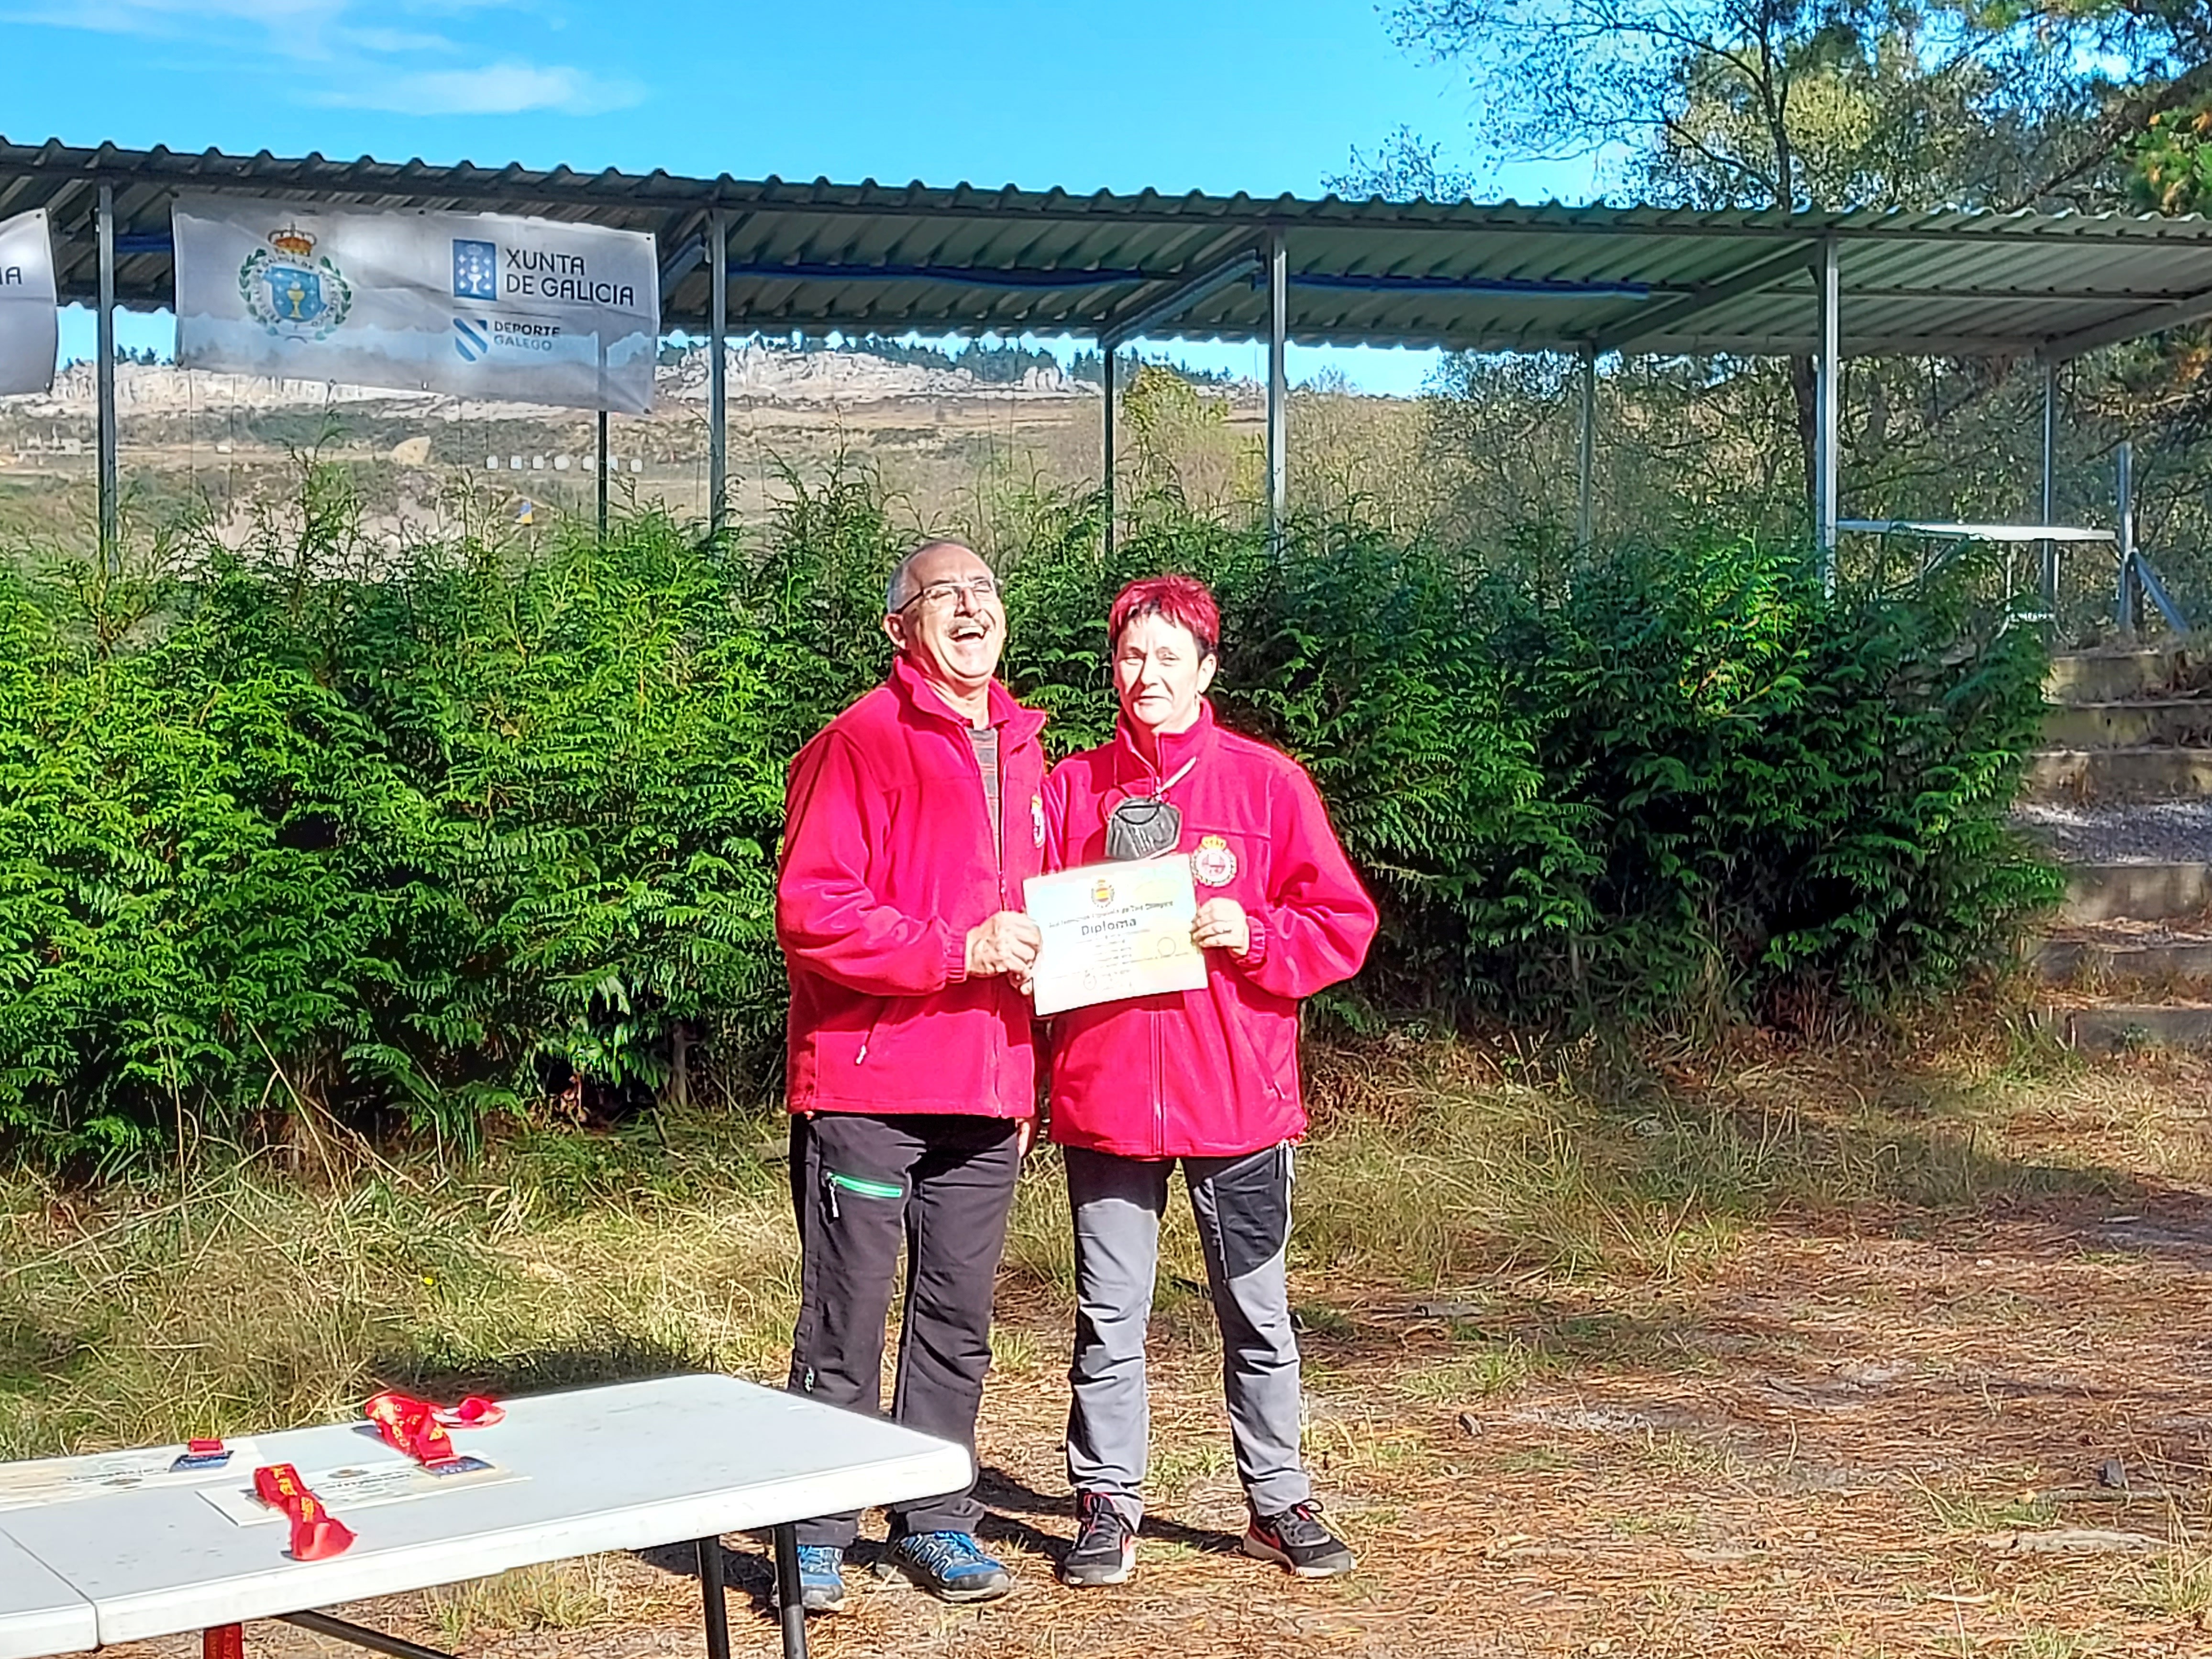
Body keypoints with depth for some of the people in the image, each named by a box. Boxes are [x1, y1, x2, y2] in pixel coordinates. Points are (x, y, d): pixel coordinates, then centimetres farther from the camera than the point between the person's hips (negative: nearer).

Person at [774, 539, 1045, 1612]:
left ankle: (935, 1522, 23)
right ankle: (817, 1538, 11)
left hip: (985, 1098, 6)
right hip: (867, 1089, -6)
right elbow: (812, 915, -15)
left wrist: (1026, 1080, 18)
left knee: (957, 1321, 12)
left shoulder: (1021, 754, 15)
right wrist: (957, 952, -19)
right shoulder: (861, 744, -7)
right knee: (845, 1322, 0)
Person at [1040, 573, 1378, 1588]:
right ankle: (1107, 1505, 18)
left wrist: (1253, 933, -15)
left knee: (1256, 1313, 10)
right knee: (1109, 1317, 7)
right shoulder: (1073, 787, 6)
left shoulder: (1265, 782, 1)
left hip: (1237, 1095, -1)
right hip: (1103, 1095, 1)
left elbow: (1343, 924, 0)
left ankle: (1279, 1503, 22)